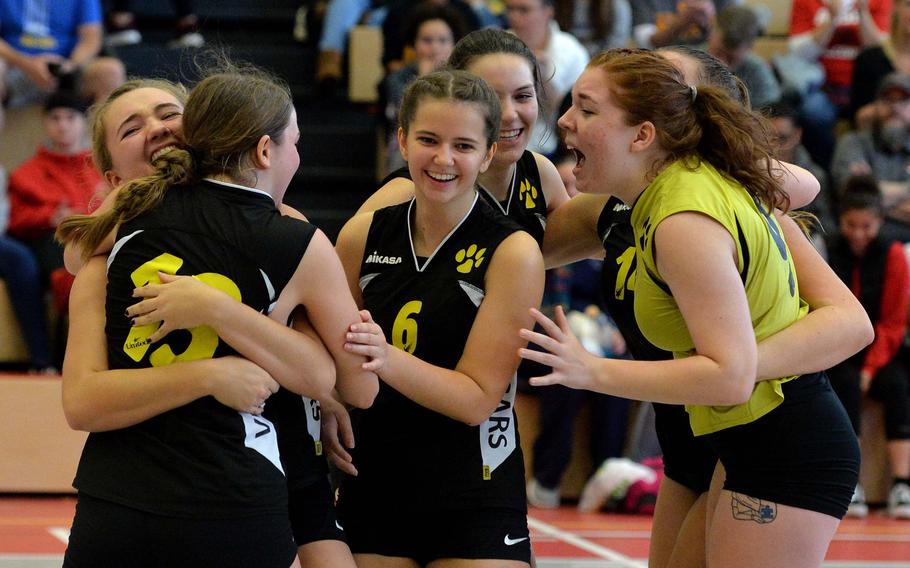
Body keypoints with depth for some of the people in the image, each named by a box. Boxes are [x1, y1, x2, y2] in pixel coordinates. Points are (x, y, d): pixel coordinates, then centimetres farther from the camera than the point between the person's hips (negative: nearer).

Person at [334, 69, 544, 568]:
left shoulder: (512, 252, -9)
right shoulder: (362, 236, 1)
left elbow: (477, 399, -13)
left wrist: (386, 358, -27)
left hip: (474, 506, -3)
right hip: (372, 489, 3)